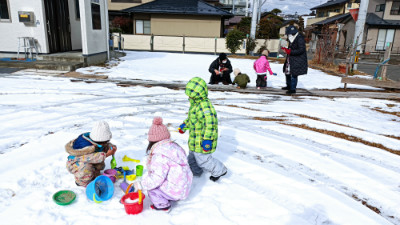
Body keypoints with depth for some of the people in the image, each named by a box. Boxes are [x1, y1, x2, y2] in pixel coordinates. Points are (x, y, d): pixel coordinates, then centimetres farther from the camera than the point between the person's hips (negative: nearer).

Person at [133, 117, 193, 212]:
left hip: (175, 192, -8)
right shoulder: (174, 146, 6)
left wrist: (140, 185, -11)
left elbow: (157, 178, -25)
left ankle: (163, 204, 8)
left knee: (149, 183, -3)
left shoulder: (160, 155, -22)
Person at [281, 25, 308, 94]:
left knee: (293, 74, -8)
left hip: (297, 61, -10)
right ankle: (289, 86, 35)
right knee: (287, 72, 18)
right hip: (290, 60, 10)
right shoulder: (292, 39, 12)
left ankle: (293, 89, 1)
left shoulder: (300, 39, -16)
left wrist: (290, 52, -23)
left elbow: (301, 50, -22)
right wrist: (286, 49, 3)